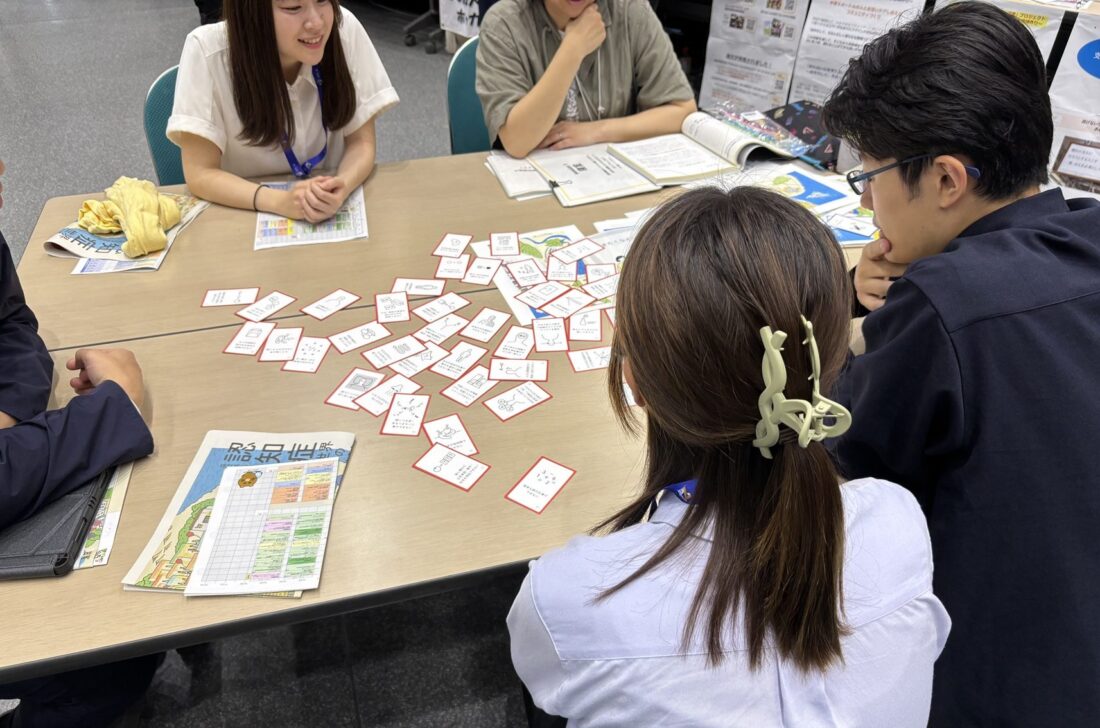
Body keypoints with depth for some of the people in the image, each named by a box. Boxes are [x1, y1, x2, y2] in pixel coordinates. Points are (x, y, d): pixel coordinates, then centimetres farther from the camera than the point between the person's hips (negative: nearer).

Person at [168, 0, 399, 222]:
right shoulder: (207, 50, -18)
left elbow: (360, 142, -7)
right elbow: (200, 173, -15)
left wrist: (342, 186, -28)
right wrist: (281, 201, -32)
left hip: (332, 215, 3)